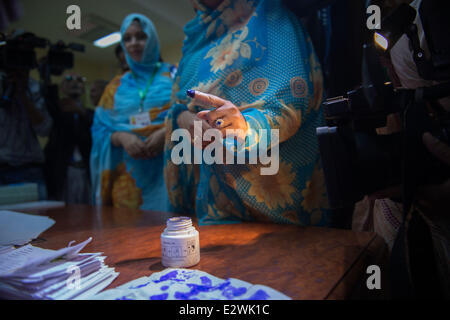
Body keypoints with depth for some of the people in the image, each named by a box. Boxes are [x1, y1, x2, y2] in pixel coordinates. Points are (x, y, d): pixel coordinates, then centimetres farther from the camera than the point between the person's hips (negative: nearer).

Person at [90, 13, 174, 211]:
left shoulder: (174, 75, 10)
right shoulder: (116, 87, 17)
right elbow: (101, 130, 12)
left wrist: (166, 132, -16)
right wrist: (121, 137, -9)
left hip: (167, 164, -2)